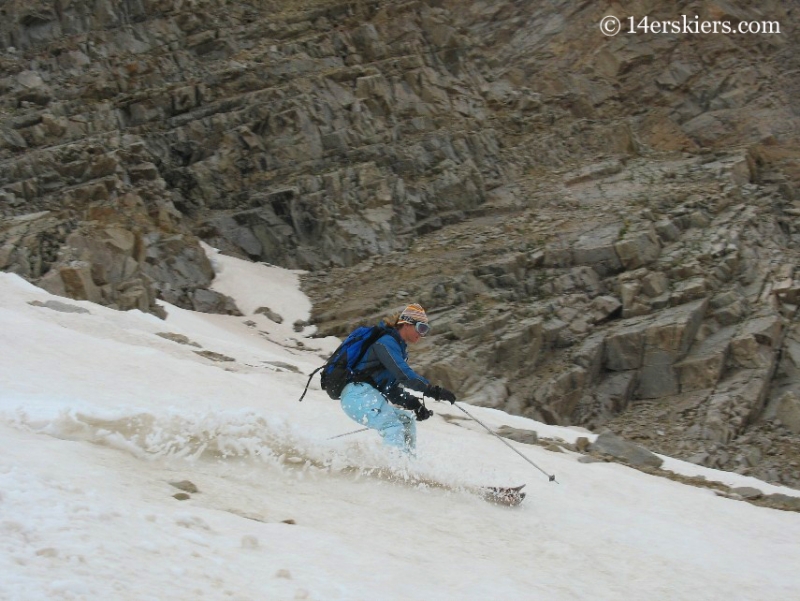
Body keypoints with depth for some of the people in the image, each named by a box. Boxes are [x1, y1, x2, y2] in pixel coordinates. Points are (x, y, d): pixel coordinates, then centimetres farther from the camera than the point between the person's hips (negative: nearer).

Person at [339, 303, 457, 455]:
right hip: (358, 395, -11)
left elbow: (392, 388, 18)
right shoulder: (386, 342, -10)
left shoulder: (400, 349, 21)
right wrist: (433, 391, -29)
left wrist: (413, 404, 3)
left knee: (407, 419, 17)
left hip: (371, 396, 11)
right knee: (394, 428, -25)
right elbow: (403, 374, -25)